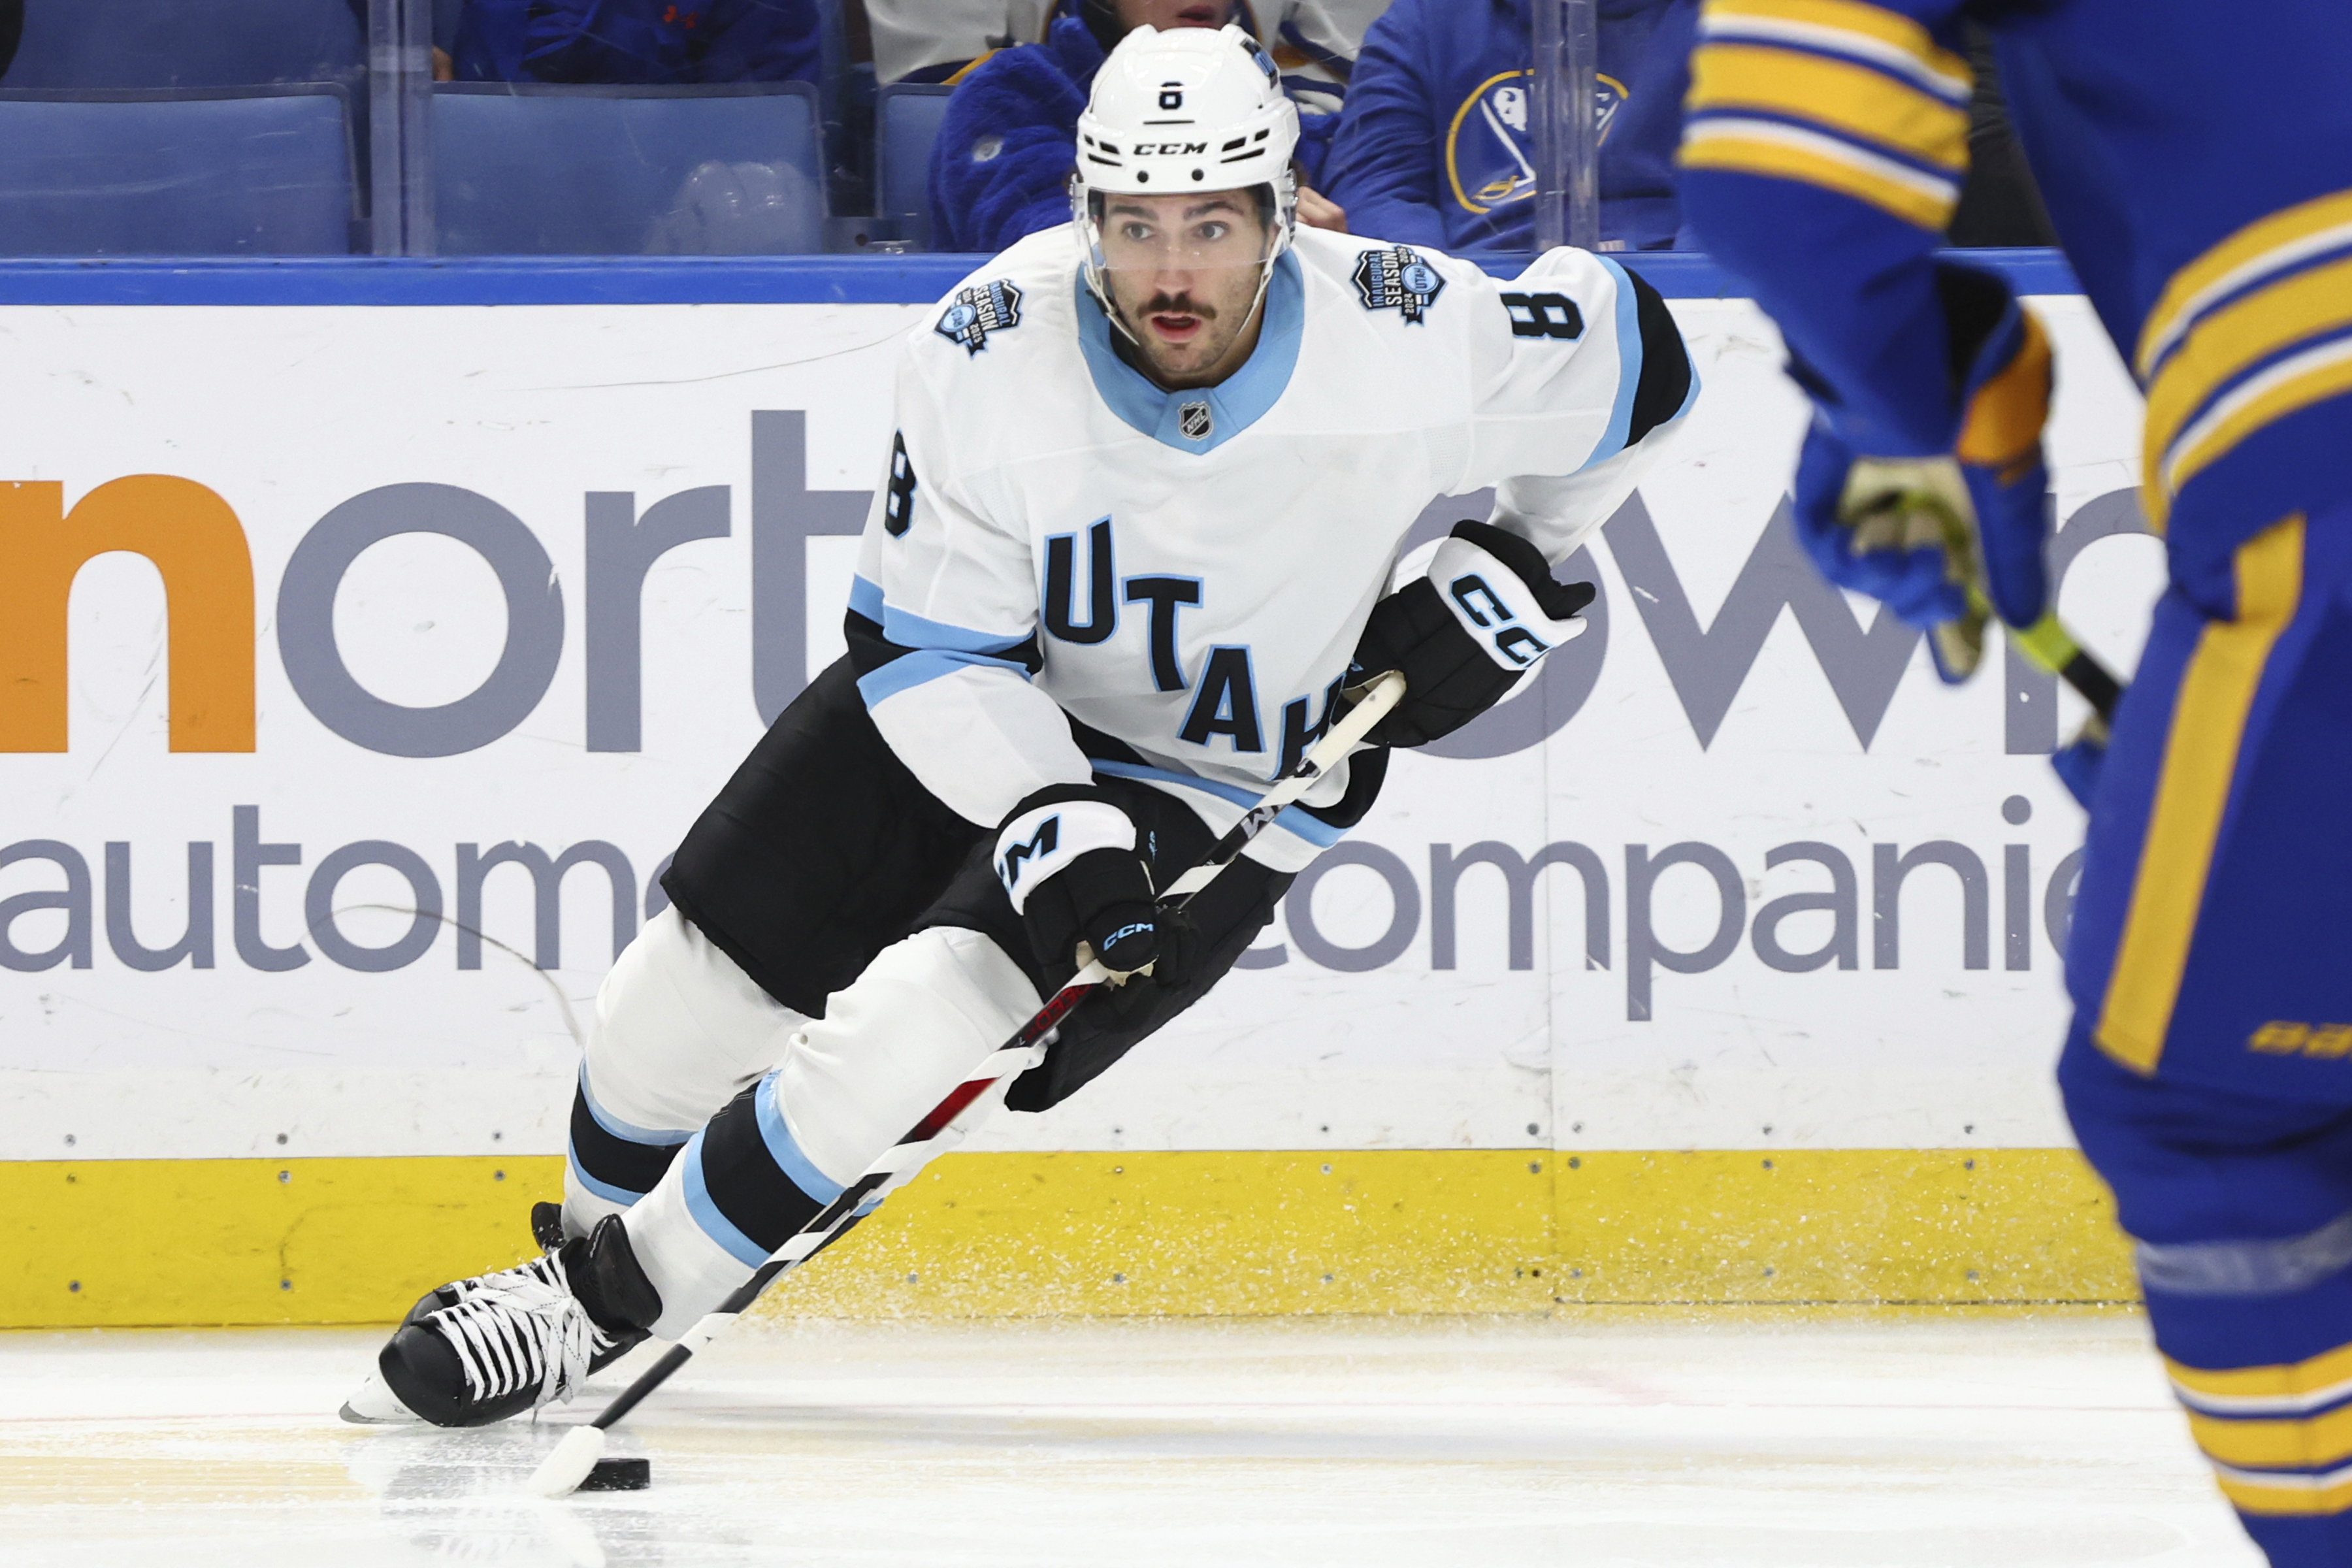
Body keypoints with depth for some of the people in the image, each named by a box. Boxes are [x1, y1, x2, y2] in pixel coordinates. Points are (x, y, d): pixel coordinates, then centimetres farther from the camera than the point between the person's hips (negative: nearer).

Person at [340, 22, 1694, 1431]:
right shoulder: (988, 356, -23)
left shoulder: (1407, 339, -25)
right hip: (974, 710, 2)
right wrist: (1049, 827, -32)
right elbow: (927, 649, -17)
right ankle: (598, 1233, 33)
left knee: (914, 1025, -23)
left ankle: (606, 1306, -9)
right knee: (688, 991, 1)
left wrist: (1515, 573, -10)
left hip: (1216, 795, -2)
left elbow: (1630, 352, -6)